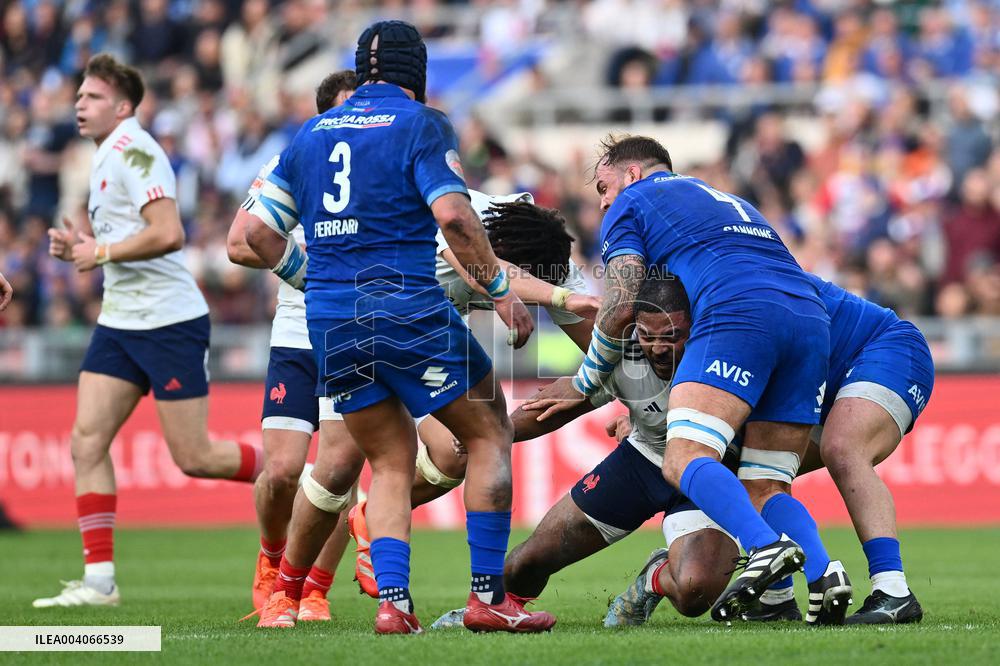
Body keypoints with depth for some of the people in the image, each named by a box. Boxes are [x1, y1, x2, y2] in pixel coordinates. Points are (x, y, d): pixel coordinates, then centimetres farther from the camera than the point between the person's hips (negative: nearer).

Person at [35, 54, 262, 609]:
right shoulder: (106, 157, 16)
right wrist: (80, 246, 9)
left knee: (193, 457, -5)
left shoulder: (133, 151, -14)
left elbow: (168, 234, -25)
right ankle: (98, 579, -3)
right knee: (86, 443, -3)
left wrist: (101, 252, -16)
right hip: (120, 324, 9)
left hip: (170, 322, -9)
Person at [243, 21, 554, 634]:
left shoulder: (311, 133, 14)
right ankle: (488, 596, 3)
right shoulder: (420, 124, -2)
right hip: (406, 308, -5)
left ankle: (393, 601, -1)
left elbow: (259, 231, 14)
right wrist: (502, 289, -8)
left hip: (329, 321, 6)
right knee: (490, 431, 9)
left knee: (392, 461, 16)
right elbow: (453, 215, -16)